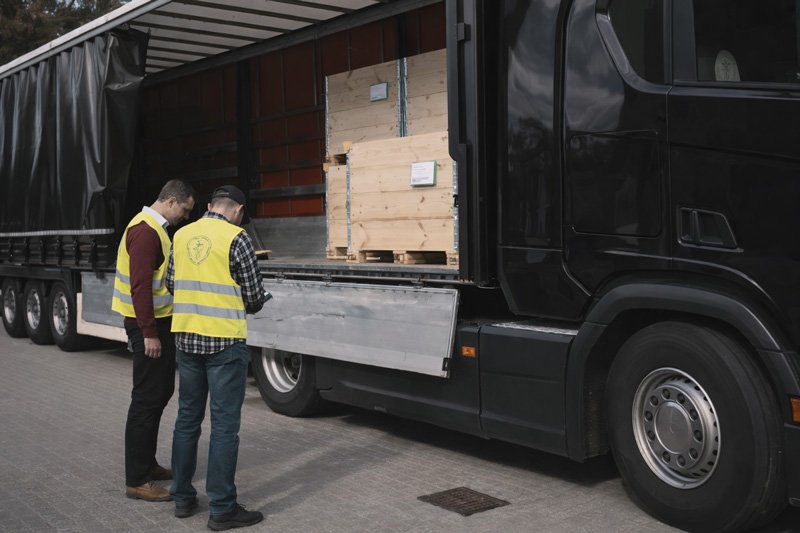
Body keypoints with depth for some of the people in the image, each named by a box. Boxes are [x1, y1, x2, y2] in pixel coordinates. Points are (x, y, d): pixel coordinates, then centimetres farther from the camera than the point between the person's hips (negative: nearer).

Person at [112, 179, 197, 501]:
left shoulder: (155, 228, 15)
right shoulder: (145, 231, -18)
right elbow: (140, 286, -24)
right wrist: (149, 333, -24)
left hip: (159, 322, 11)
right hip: (148, 326, -11)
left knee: (160, 393, 17)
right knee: (147, 399, -6)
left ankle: (147, 464, 28)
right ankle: (137, 481, 1)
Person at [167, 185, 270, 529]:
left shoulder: (181, 235, 7)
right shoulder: (236, 238, -9)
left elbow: (172, 284, 15)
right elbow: (254, 297, -6)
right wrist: (251, 304, 16)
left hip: (186, 338, 6)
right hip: (224, 342, -6)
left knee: (187, 418, 16)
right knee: (224, 424, 0)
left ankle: (182, 498, 24)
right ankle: (222, 509, 5)